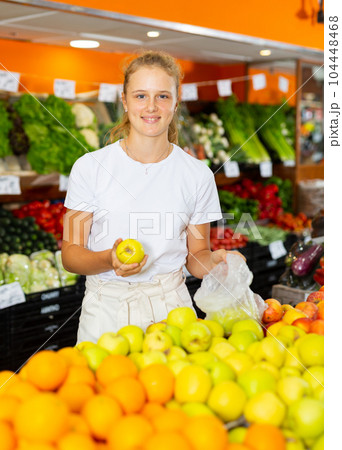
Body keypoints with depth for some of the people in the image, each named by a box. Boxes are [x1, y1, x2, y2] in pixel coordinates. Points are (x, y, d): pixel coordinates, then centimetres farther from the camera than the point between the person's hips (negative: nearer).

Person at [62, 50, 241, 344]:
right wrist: (109, 260, -24)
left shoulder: (197, 175, -1)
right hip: (106, 307, 0)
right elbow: (71, 253, -4)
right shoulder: (90, 167, -5)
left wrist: (214, 262, -17)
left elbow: (196, 255, 5)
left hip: (170, 303, 1)